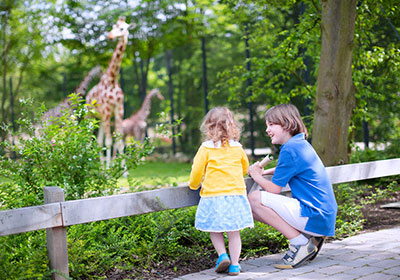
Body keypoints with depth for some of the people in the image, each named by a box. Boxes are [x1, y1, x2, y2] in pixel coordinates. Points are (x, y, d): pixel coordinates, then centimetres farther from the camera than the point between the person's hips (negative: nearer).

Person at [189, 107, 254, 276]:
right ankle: (234, 265, 7)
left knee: (215, 230, 15)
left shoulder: (206, 148, -5)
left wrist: (194, 185, 18)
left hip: (213, 195, -2)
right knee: (234, 232, 7)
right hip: (236, 194, 3)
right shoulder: (237, 148, 7)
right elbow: (245, 168, 23)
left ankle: (222, 255, -1)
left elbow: (197, 170, -2)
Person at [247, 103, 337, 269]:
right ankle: (310, 237, 7)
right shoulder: (301, 144, 15)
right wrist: (263, 172, 22)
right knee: (255, 211, 13)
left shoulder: (290, 149, -14)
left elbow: (274, 189, -12)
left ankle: (301, 244, -12)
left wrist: (256, 176, 7)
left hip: (316, 216, -10)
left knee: (255, 199, -15)